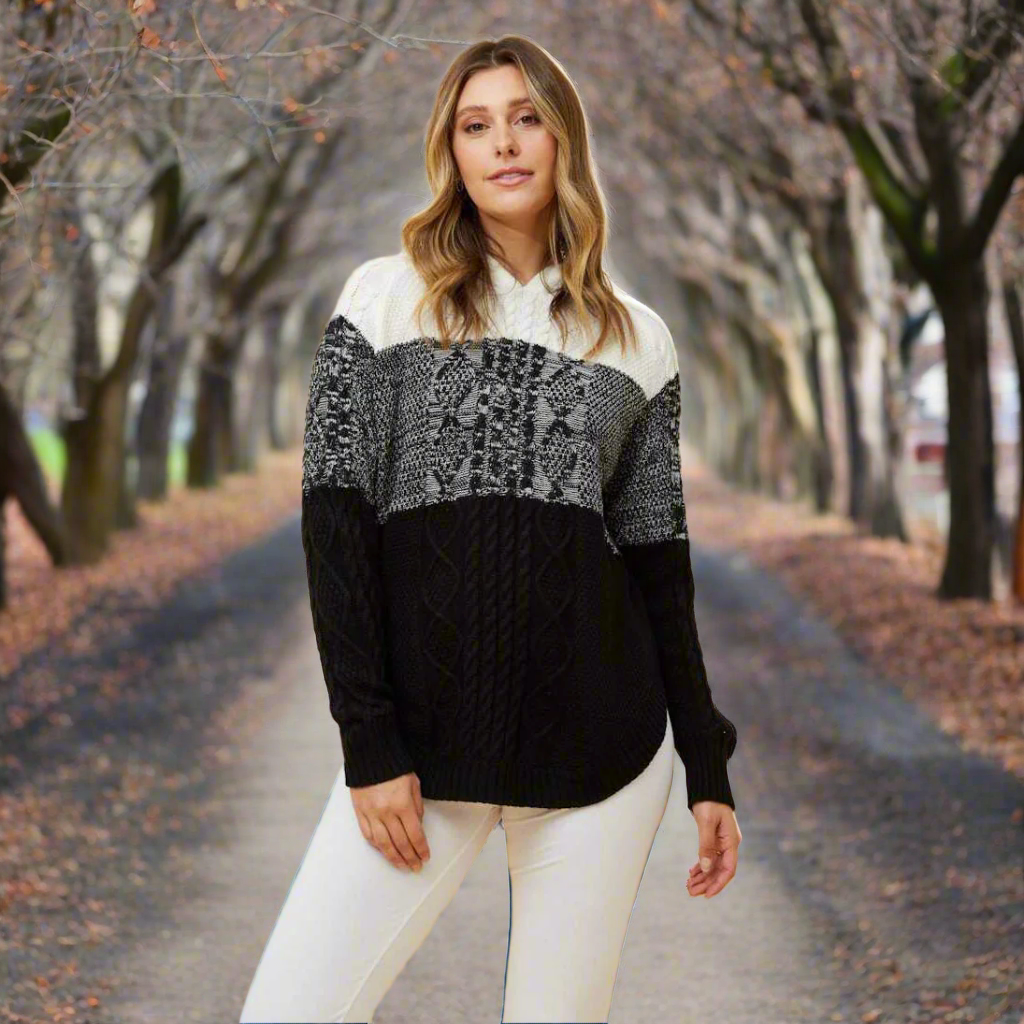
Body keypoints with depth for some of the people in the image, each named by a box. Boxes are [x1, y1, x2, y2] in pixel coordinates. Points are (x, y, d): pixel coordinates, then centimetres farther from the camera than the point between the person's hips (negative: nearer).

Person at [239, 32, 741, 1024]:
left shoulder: (637, 336, 11)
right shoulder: (385, 297, 6)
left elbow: (659, 558, 12)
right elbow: (334, 522, 0)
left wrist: (708, 768, 8)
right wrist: (370, 744, -9)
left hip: (603, 738, 1)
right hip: (422, 727, -1)